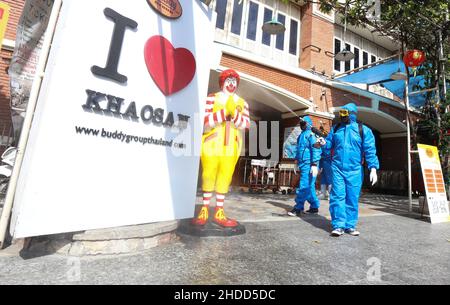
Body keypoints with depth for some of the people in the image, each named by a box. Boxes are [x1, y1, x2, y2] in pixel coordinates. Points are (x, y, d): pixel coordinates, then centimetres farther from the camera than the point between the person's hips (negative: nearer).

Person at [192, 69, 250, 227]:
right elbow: (204, 120, -11)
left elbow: (246, 124, 0)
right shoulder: (212, 98, 3)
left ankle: (219, 213, 12)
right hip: (211, 143, -2)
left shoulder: (242, 103, 13)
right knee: (208, 176, 0)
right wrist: (224, 112, -20)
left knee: (225, 178, 2)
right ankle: (204, 211, 12)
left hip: (231, 146, 3)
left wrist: (234, 114, -17)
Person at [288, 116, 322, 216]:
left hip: (308, 165, -9)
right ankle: (314, 207, 23)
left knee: (304, 187, -8)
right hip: (303, 165, 9)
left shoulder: (311, 134, -8)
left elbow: (316, 149, -16)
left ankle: (298, 208, -4)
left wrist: (314, 164, -22)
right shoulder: (301, 135, 20)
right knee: (309, 187, 13)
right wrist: (297, 162, 25)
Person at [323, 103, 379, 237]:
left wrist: (373, 168, -10)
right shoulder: (335, 128, 11)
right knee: (337, 196, -4)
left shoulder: (363, 130, 2)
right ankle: (338, 226, 2)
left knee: (352, 199, 6)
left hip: (354, 170, -1)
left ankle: (350, 226, 18)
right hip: (337, 168, 1)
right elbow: (329, 143, 15)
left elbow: (370, 150, -2)